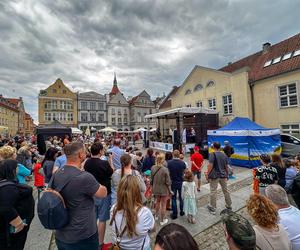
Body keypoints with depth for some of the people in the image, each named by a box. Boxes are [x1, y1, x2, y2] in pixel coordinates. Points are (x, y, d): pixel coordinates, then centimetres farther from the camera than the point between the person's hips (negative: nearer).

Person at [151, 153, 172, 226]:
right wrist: (169, 190, -2)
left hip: (156, 189, 5)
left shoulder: (153, 168, -12)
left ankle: (156, 216, 49)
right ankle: (162, 220, 33)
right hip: (164, 190, -5)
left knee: (157, 202, 29)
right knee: (163, 205, 16)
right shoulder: (165, 169, -26)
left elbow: (152, 179, 0)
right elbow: (168, 182, -17)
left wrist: (153, 187, 14)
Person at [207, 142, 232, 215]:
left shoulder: (213, 154, -14)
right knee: (226, 190, 21)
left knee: (213, 192, 3)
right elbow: (226, 166, 9)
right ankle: (229, 205, 37)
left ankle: (213, 208, 12)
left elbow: (210, 166, -18)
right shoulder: (224, 155, 4)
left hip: (214, 176, -6)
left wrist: (208, 174, -8)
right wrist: (227, 174, 21)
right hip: (223, 175, 6)